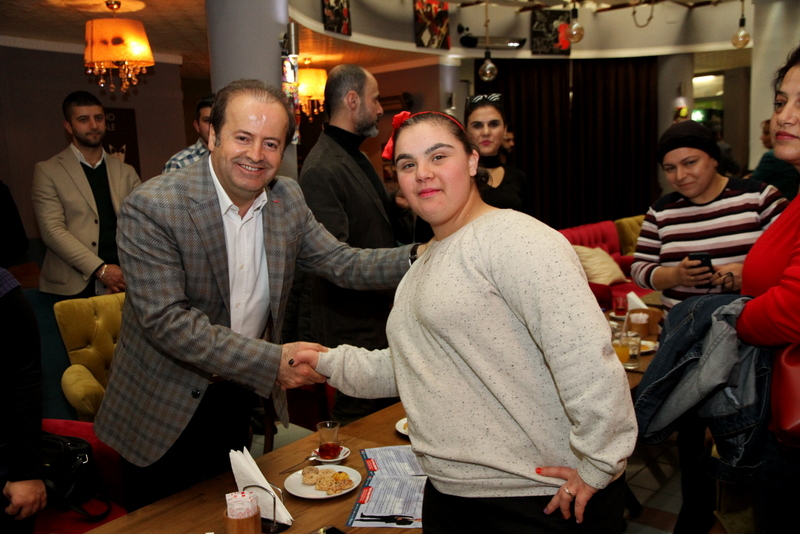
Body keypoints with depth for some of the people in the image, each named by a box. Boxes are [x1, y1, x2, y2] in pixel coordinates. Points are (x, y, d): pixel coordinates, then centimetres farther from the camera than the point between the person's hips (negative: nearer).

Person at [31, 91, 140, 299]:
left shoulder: (126, 172, 13)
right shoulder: (48, 171, 4)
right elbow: (52, 230, -6)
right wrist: (100, 269, -16)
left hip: (123, 282, 3)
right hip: (73, 287, -2)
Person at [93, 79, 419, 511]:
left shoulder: (287, 198, -4)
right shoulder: (150, 208, -22)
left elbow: (343, 264, -2)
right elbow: (167, 321, -26)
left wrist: (420, 256, -19)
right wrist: (273, 361, -30)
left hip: (238, 398, 5)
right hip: (165, 410, -4)